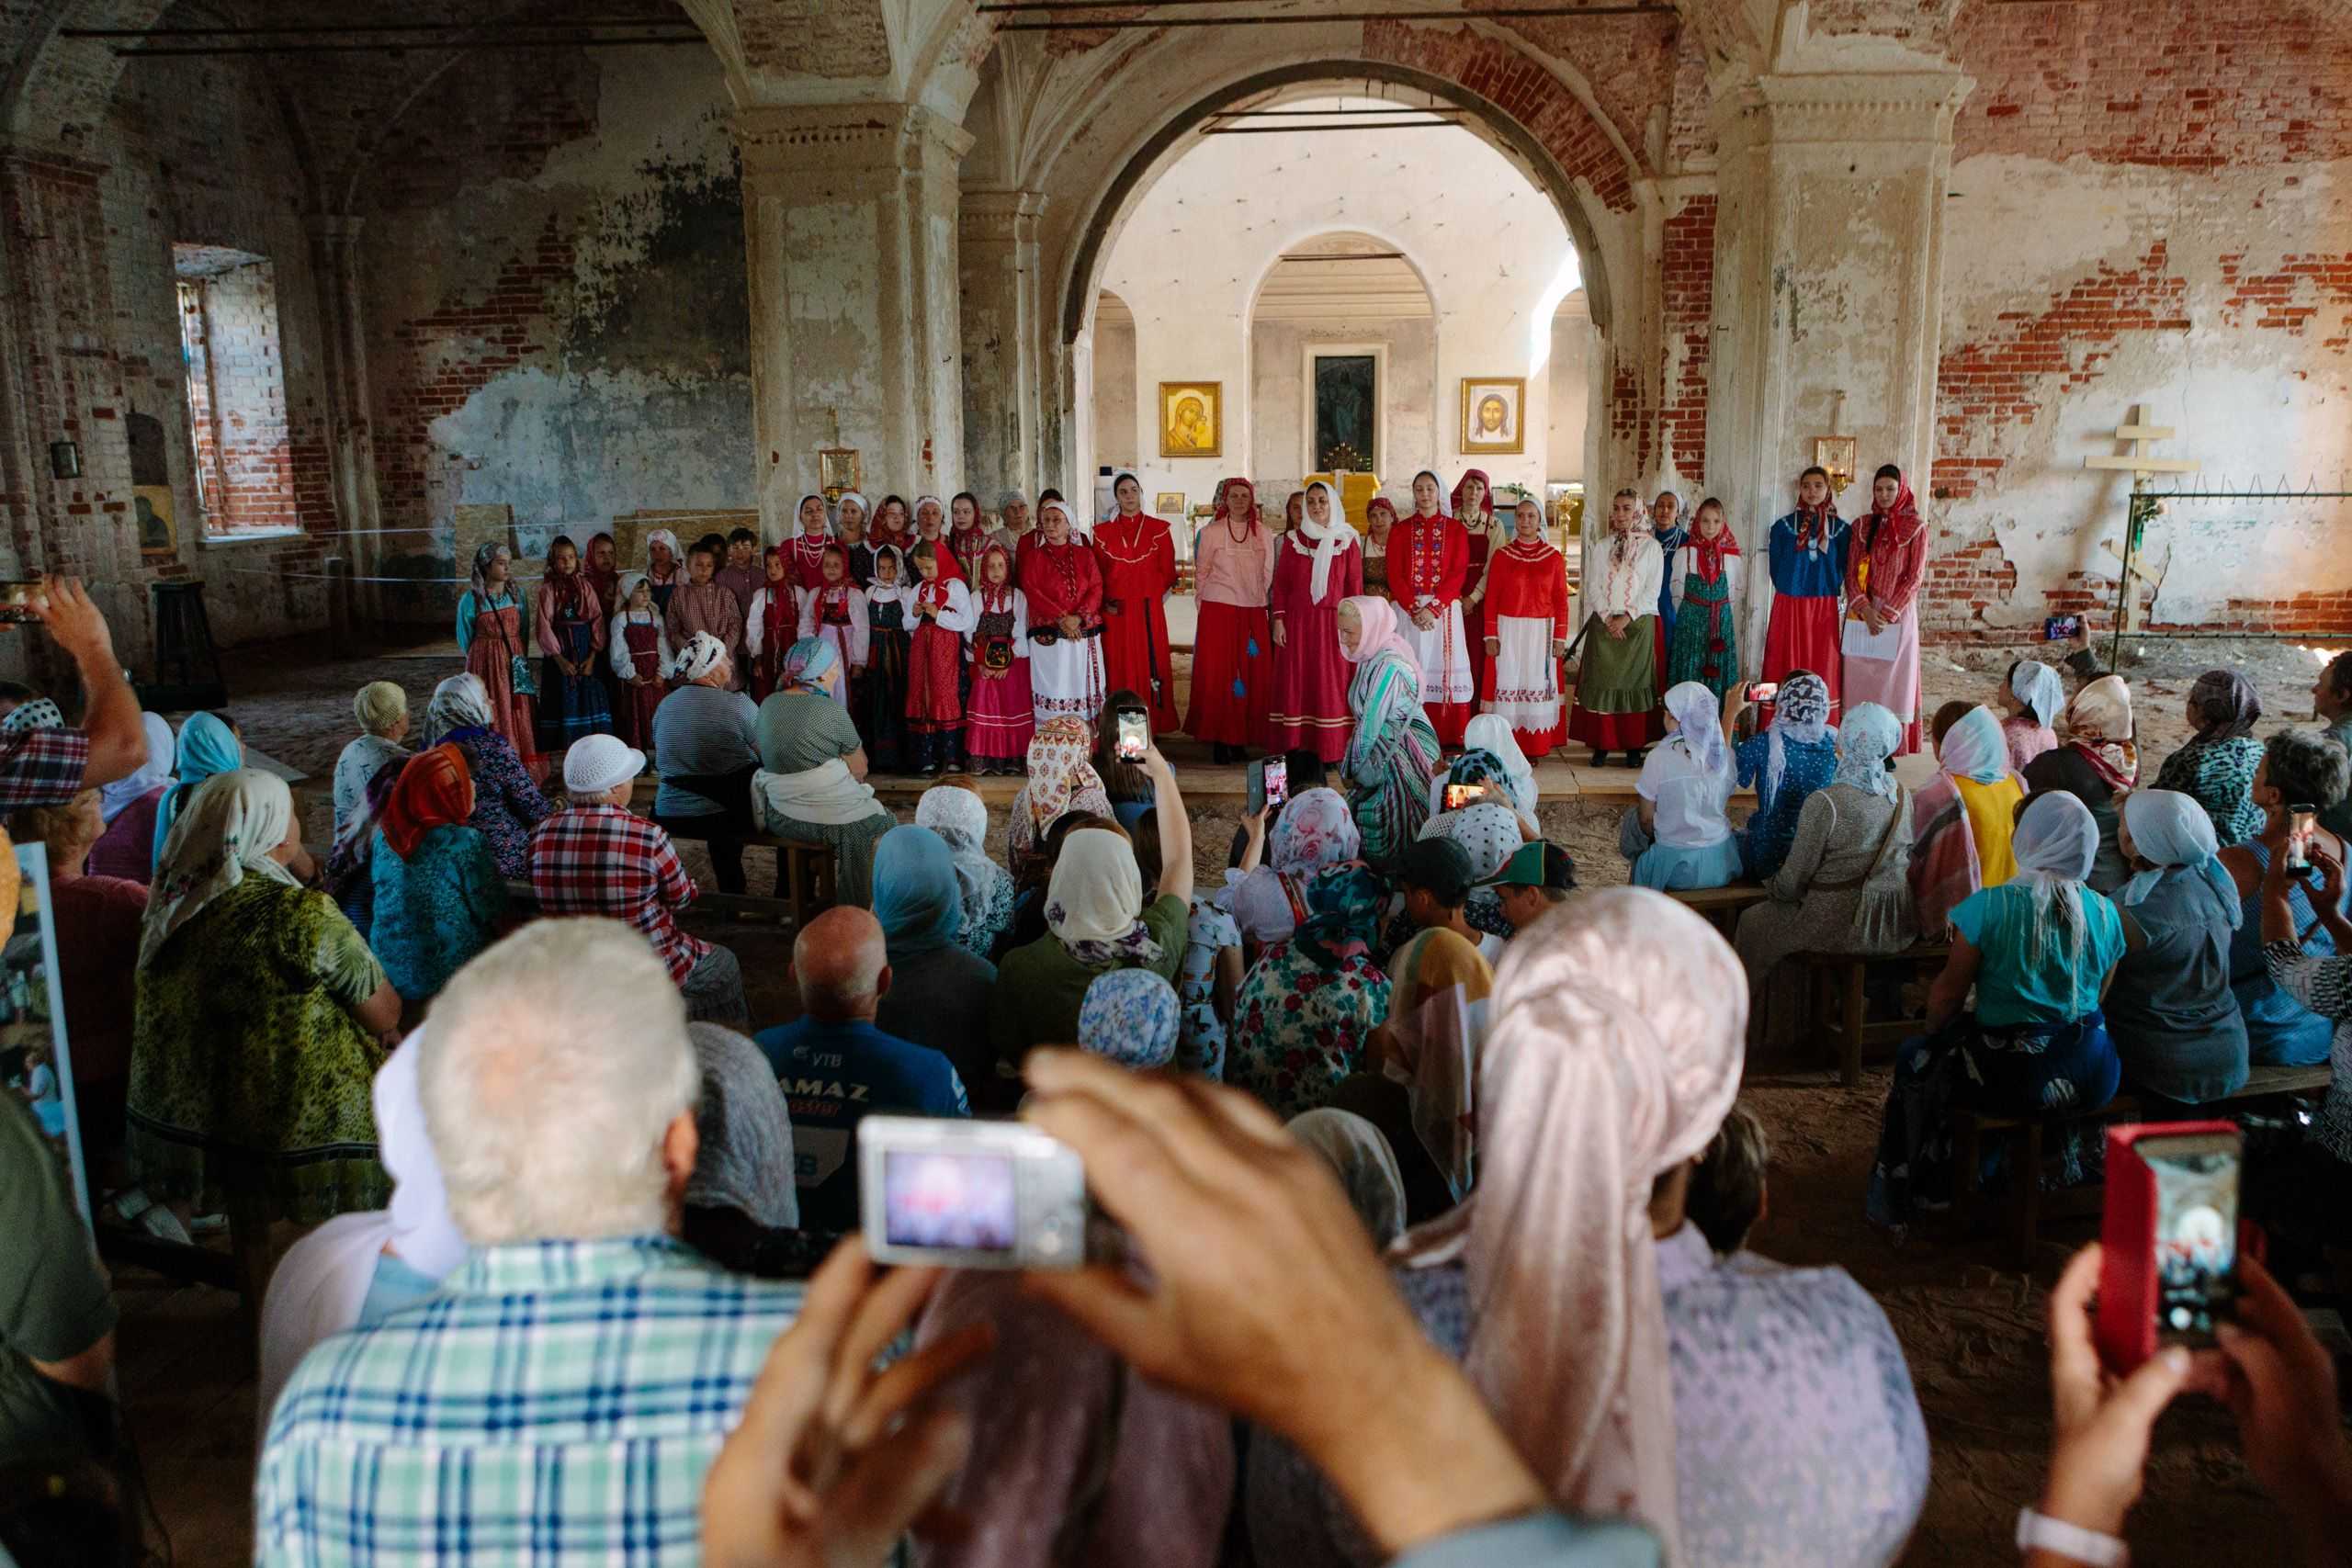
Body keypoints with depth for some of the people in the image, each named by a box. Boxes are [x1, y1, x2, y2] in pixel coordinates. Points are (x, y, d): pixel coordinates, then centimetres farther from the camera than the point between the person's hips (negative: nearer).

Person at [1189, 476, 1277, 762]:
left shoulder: (1263, 534, 8)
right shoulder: (1211, 532, 1)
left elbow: (1268, 574, 13)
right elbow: (1201, 572, 6)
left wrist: (1260, 601, 11)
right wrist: (1204, 603, 6)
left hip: (1253, 614, 3)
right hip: (1218, 612, -2)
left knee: (1252, 676, 1)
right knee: (1217, 674, -3)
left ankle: (1241, 738, 9)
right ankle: (1218, 739, 3)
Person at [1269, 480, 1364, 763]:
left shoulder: (1347, 541, 4)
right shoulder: (1292, 540, 7)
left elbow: (1355, 585, 3)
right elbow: (1280, 583, 7)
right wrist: (1278, 620, -1)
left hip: (1334, 622, -1)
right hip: (1297, 622, 1)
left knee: (1332, 685, -2)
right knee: (1296, 683, 0)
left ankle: (1332, 750, 1)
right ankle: (1296, 748, 3)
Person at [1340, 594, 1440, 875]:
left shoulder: (1389, 666, -24)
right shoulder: (1372, 657, 4)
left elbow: (1372, 722, -20)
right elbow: (1366, 718, 7)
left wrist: (1354, 766, -8)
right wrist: (1355, 764, 4)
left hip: (1403, 755, -8)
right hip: (1384, 749, 8)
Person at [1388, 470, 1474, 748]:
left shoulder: (1456, 530, 8)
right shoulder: (1401, 530, 10)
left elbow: (1459, 574, -2)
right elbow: (1395, 575, 2)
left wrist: (1433, 608, -14)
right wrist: (1414, 609, -12)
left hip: (1444, 609, 0)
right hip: (1408, 610, 1)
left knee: (1445, 670, -4)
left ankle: (1448, 739, -2)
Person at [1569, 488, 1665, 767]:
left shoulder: (1651, 546, 2)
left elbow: (1653, 589, -3)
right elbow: (1593, 586, 4)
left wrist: (1627, 617, -12)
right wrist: (1608, 617, -9)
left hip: (1638, 624, -2)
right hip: (1603, 624, 2)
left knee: (1634, 682, -1)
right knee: (1601, 683, -1)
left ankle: (1635, 746, 2)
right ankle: (1601, 744, 3)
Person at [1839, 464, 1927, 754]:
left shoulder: (1915, 528, -1)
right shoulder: (1861, 527, 8)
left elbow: (1915, 577, -5)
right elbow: (1851, 573, 3)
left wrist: (1888, 614, -13)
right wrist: (1865, 610, -11)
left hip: (1898, 615, -3)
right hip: (1862, 614, 3)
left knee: (1894, 680, -1)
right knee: (1860, 679, 2)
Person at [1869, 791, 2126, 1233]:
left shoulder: (1989, 905, -15)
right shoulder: (2105, 913, -1)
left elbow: (1949, 992, -6)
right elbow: (2096, 999, 11)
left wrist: (1932, 1031, 13)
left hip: (2015, 1079, -5)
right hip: (2093, 1080, 5)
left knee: (1916, 1058, 21)